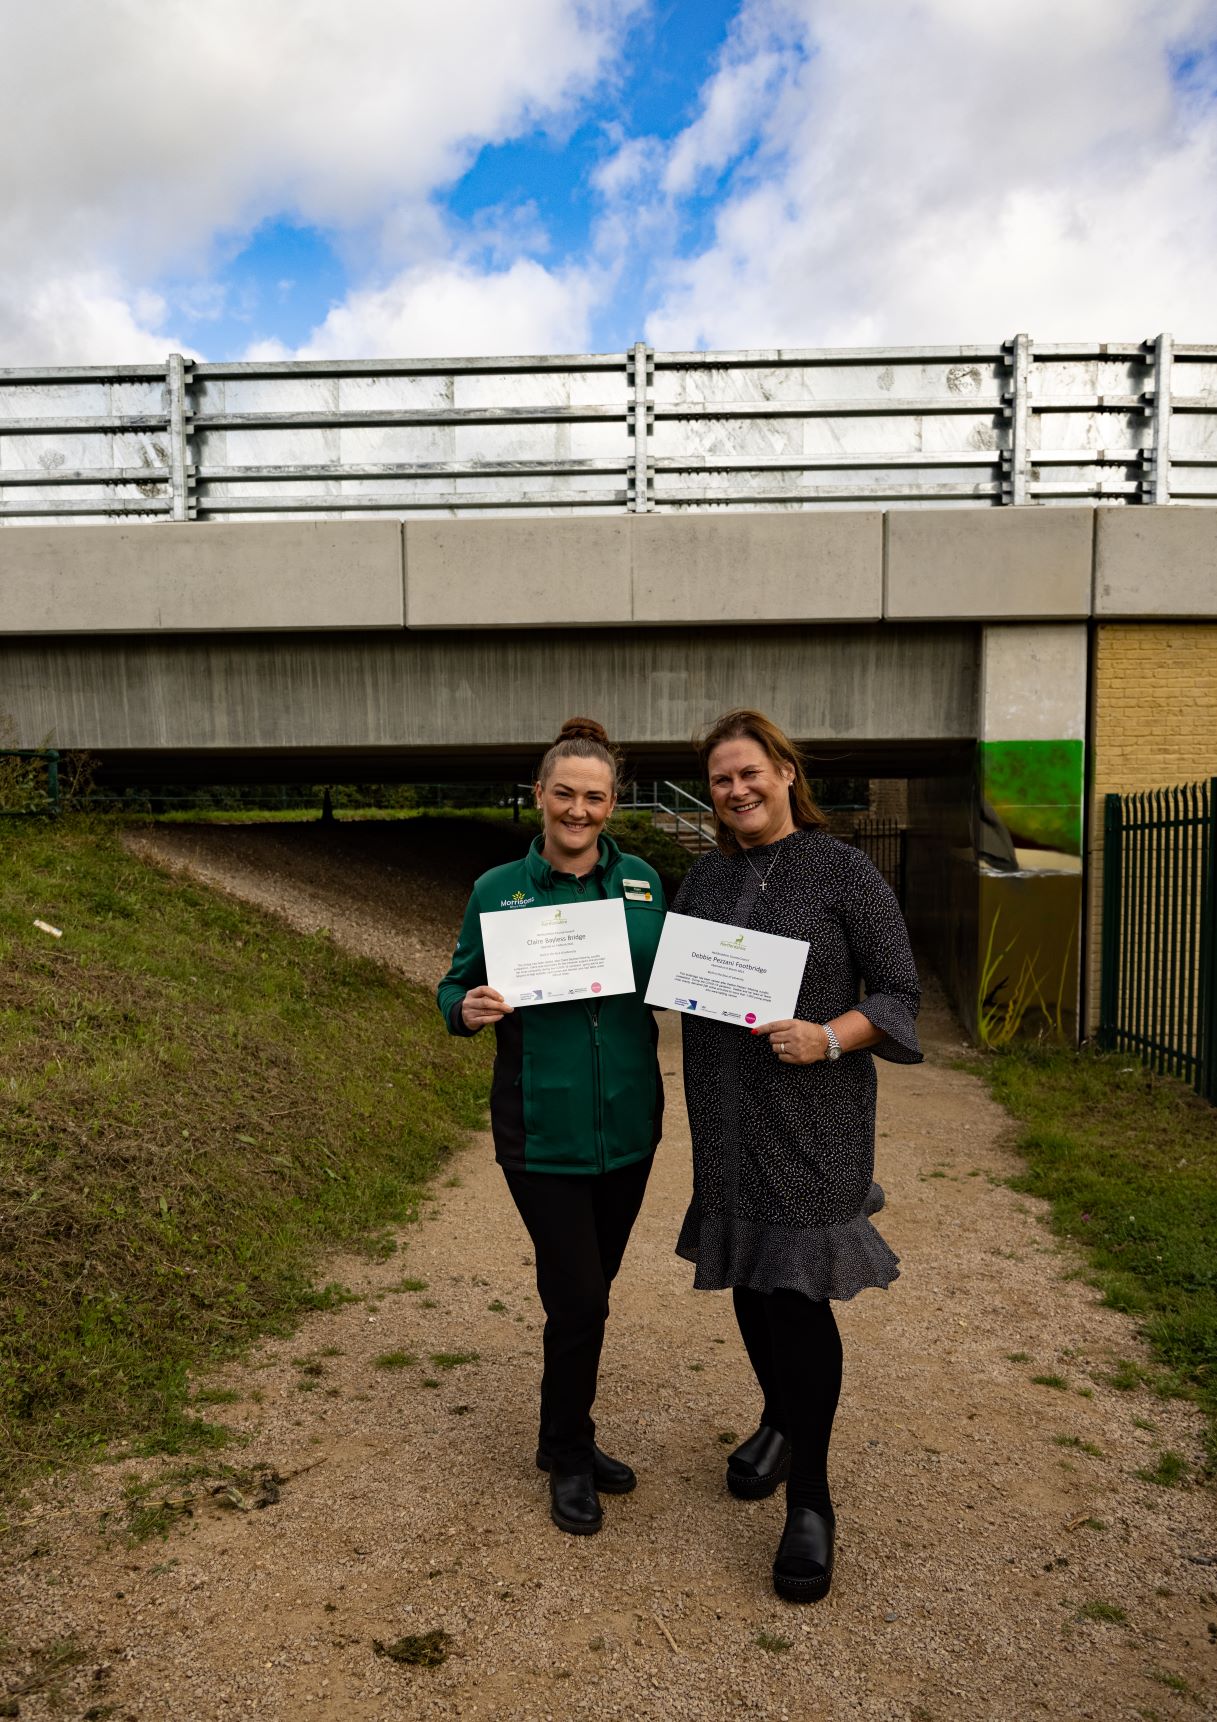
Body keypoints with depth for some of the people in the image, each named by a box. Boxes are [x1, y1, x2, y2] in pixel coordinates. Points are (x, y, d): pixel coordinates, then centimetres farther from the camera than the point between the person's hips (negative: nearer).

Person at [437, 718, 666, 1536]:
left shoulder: (643, 882, 1)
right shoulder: (499, 891, -6)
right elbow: (456, 986, 0)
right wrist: (466, 1010, -22)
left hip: (628, 1123, 4)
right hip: (542, 1129, -3)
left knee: (591, 1290, 18)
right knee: (578, 1299, 1)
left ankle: (569, 1439, 40)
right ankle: (569, 1458, 27)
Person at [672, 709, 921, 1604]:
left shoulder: (843, 870, -7)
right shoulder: (705, 878, 9)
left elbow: (899, 992, -6)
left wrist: (829, 1038, -22)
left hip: (813, 1116, -5)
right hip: (727, 1116, 5)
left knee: (798, 1293, -5)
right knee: (748, 1279, 16)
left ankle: (810, 1503, 12)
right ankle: (780, 1421, 43)